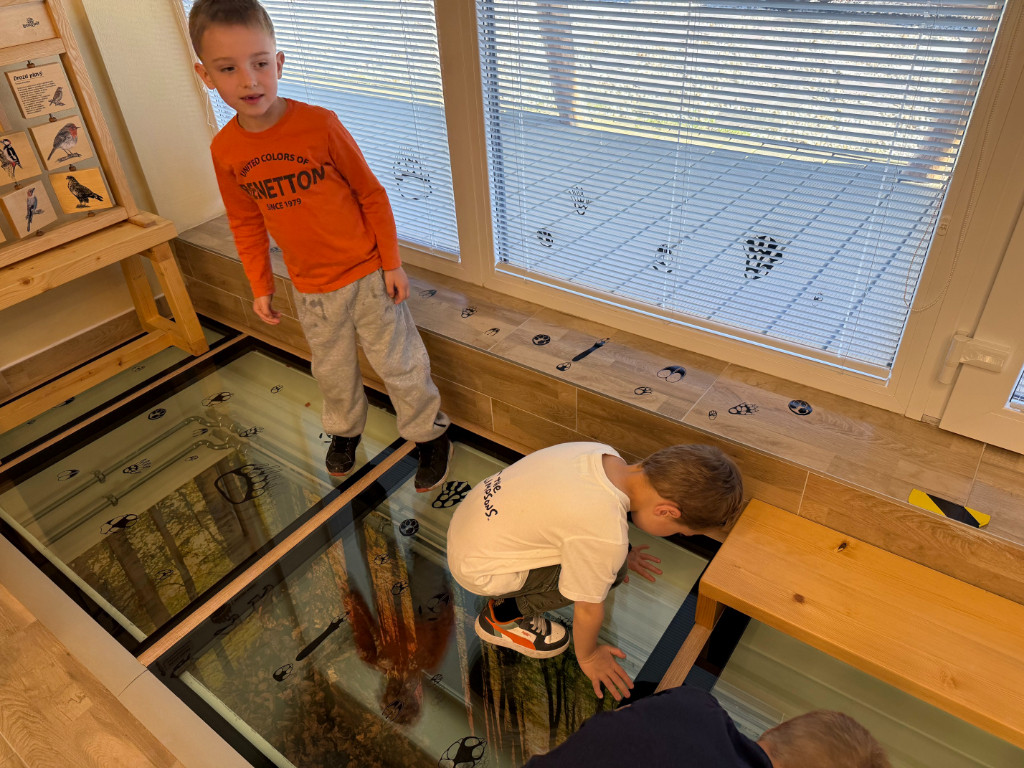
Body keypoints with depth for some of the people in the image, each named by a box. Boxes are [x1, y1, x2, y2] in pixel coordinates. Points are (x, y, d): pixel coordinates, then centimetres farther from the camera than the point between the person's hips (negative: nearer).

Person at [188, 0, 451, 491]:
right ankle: (345, 430, 47)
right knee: (332, 371, 21)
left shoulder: (319, 124, -17)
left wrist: (392, 264, -7)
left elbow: (371, 195, -10)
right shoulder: (225, 150, -6)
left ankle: (431, 434, 30)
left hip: (367, 274, -3)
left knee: (398, 363, 9)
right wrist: (260, 287, 9)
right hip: (310, 289, 4)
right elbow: (246, 225, 7)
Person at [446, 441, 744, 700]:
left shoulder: (603, 453, -9)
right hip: (479, 569, -7)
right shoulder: (607, 538, -31)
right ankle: (504, 617, 3)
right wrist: (587, 657, 8)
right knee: (607, 570, -12)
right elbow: (588, 609, -13)